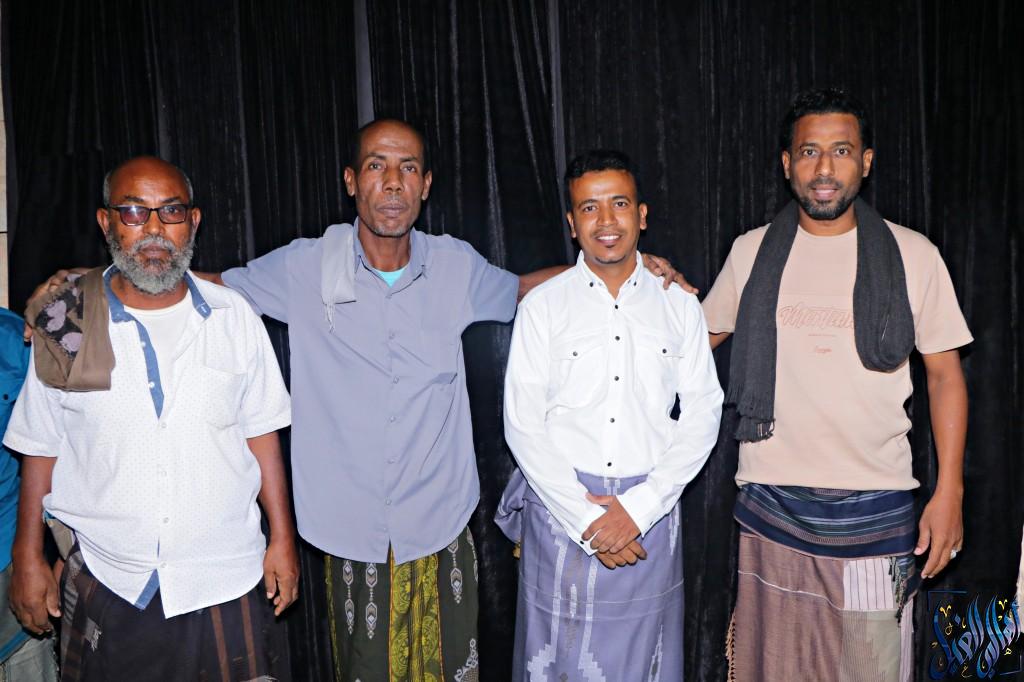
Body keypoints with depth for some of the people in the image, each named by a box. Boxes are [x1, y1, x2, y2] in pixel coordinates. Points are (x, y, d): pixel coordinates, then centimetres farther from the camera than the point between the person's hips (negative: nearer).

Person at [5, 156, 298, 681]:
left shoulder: (233, 316, -1)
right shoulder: (67, 326, -2)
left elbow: (260, 433, 3)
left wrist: (282, 539, 3)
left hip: (224, 578, 0)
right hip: (105, 581, 0)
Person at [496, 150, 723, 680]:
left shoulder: (680, 307, 4)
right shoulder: (542, 307, -2)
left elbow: (702, 417, 1)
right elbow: (523, 425, -5)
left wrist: (639, 506, -10)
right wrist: (586, 520, -11)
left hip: (649, 511, 2)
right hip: (561, 505, -1)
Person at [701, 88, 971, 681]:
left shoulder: (913, 255, -1)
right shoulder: (753, 252, 3)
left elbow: (944, 374, 3)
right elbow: (701, 336, 19)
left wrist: (950, 492, -2)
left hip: (876, 505, -1)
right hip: (771, 503, 1)